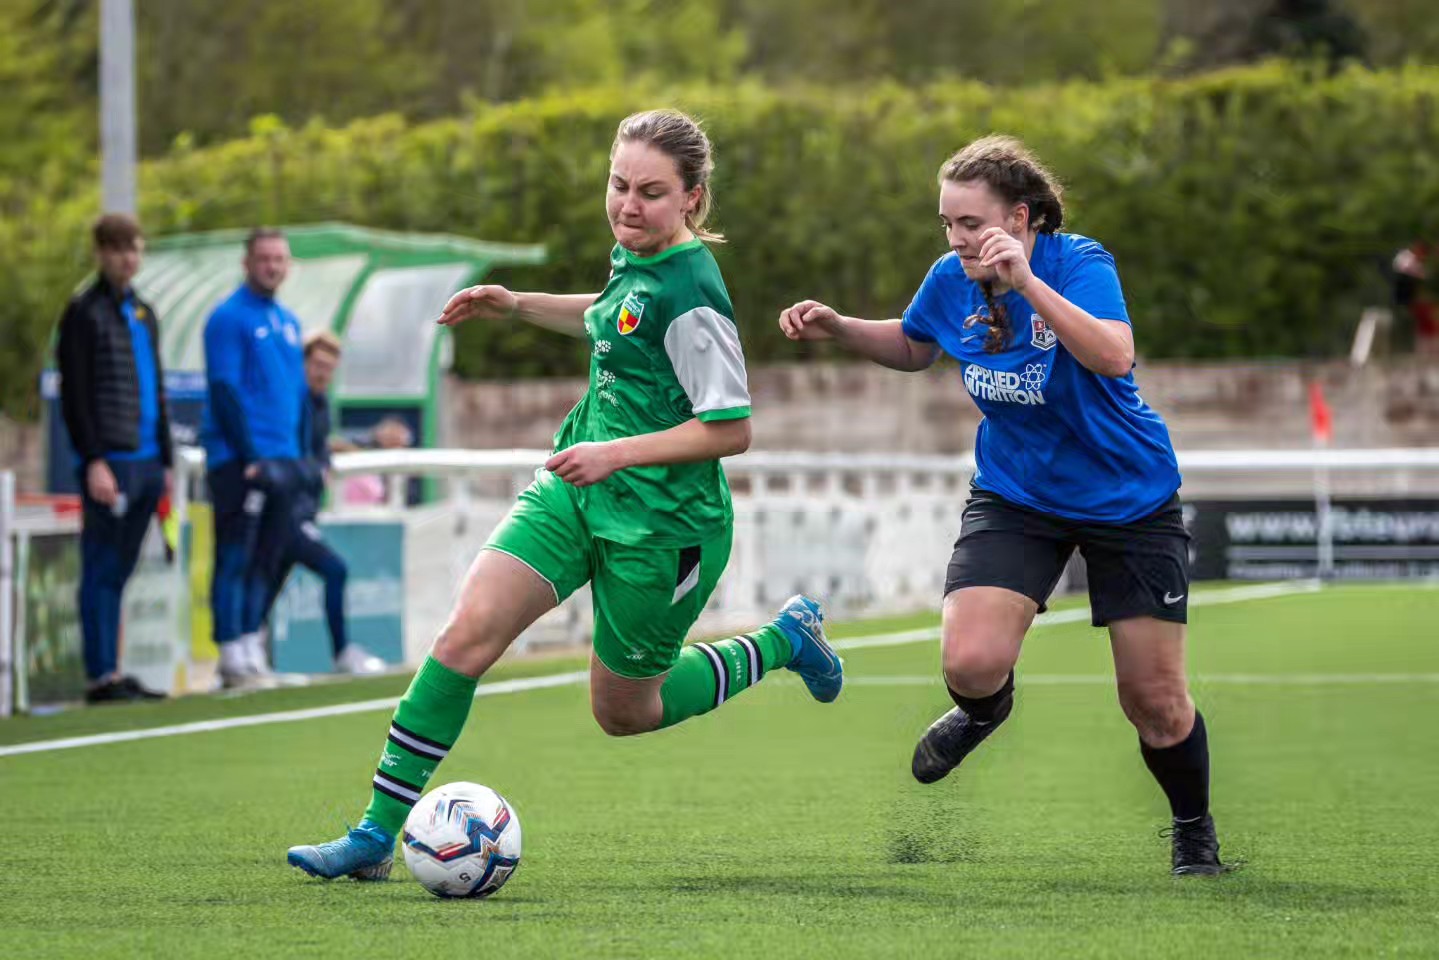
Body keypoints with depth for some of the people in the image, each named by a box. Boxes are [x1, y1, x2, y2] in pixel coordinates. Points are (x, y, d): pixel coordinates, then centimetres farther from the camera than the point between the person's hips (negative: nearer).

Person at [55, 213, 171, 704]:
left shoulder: (143, 313, 19)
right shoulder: (84, 313, -3)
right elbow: (74, 395, -9)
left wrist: (165, 460, 18)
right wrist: (93, 461, -16)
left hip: (145, 461, 7)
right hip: (110, 462, -7)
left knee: (118, 571, 9)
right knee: (101, 569, -5)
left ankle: (114, 674, 11)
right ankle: (100, 677, -5)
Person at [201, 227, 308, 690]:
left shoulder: (288, 322, 17)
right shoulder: (229, 318, -6)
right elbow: (224, 390, -12)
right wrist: (250, 456, -17)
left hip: (283, 461, 7)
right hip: (240, 461, -7)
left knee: (267, 560, 7)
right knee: (235, 558, -6)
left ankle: (252, 647, 12)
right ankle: (232, 656, -6)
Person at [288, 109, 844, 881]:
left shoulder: (688, 293, -22)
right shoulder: (633, 257, 3)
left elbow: (731, 430, -22)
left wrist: (618, 453, -25)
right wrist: (517, 306, 19)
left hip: (662, 523, -7)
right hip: (576, 492, 7)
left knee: (624, 712, 11)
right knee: (468, 631, -11)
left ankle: (781, 642, 33)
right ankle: (377, 833, -8)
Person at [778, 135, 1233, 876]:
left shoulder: (1078, 262, -22)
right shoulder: (951, 280, -8)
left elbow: (1114, 355, -40)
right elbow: (912, 348, 15)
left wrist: (1027, 282, -46)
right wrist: (836, 328, -2)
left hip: (1128, 500, -3)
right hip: (1015, 494, 3)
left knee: (1155, 700, 2)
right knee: (971, 662, -20)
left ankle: (1195, 832, 31)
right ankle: (984, 707, 19)